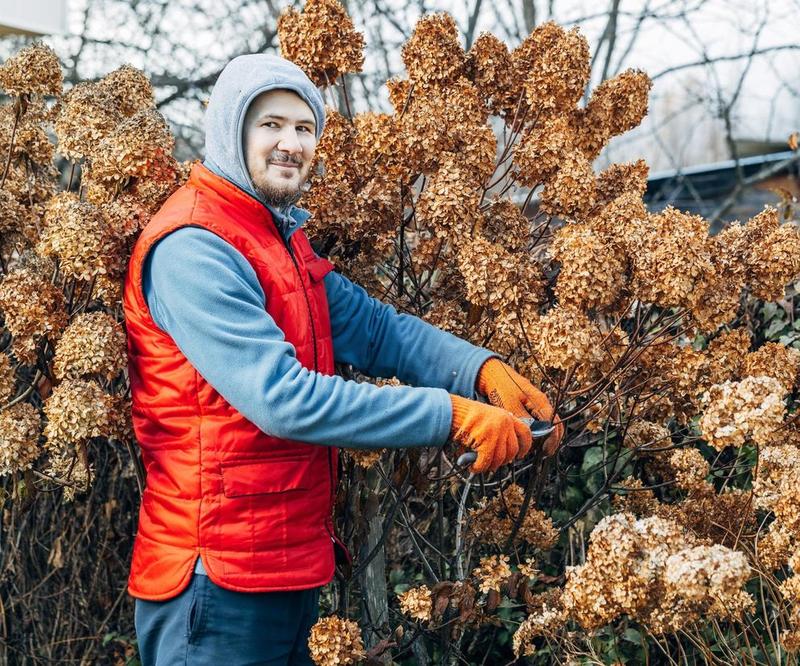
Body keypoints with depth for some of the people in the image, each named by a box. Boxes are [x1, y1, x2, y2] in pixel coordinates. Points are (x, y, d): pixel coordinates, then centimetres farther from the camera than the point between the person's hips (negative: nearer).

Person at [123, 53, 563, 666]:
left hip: (291, 567, 9)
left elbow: (375, 327, 6)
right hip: (222, 578, -9)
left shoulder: (282, 237, 12)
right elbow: (285, 399, -27)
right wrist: (454, 416, -25)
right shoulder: (194, 248, -19)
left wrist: (484, 371, -11)